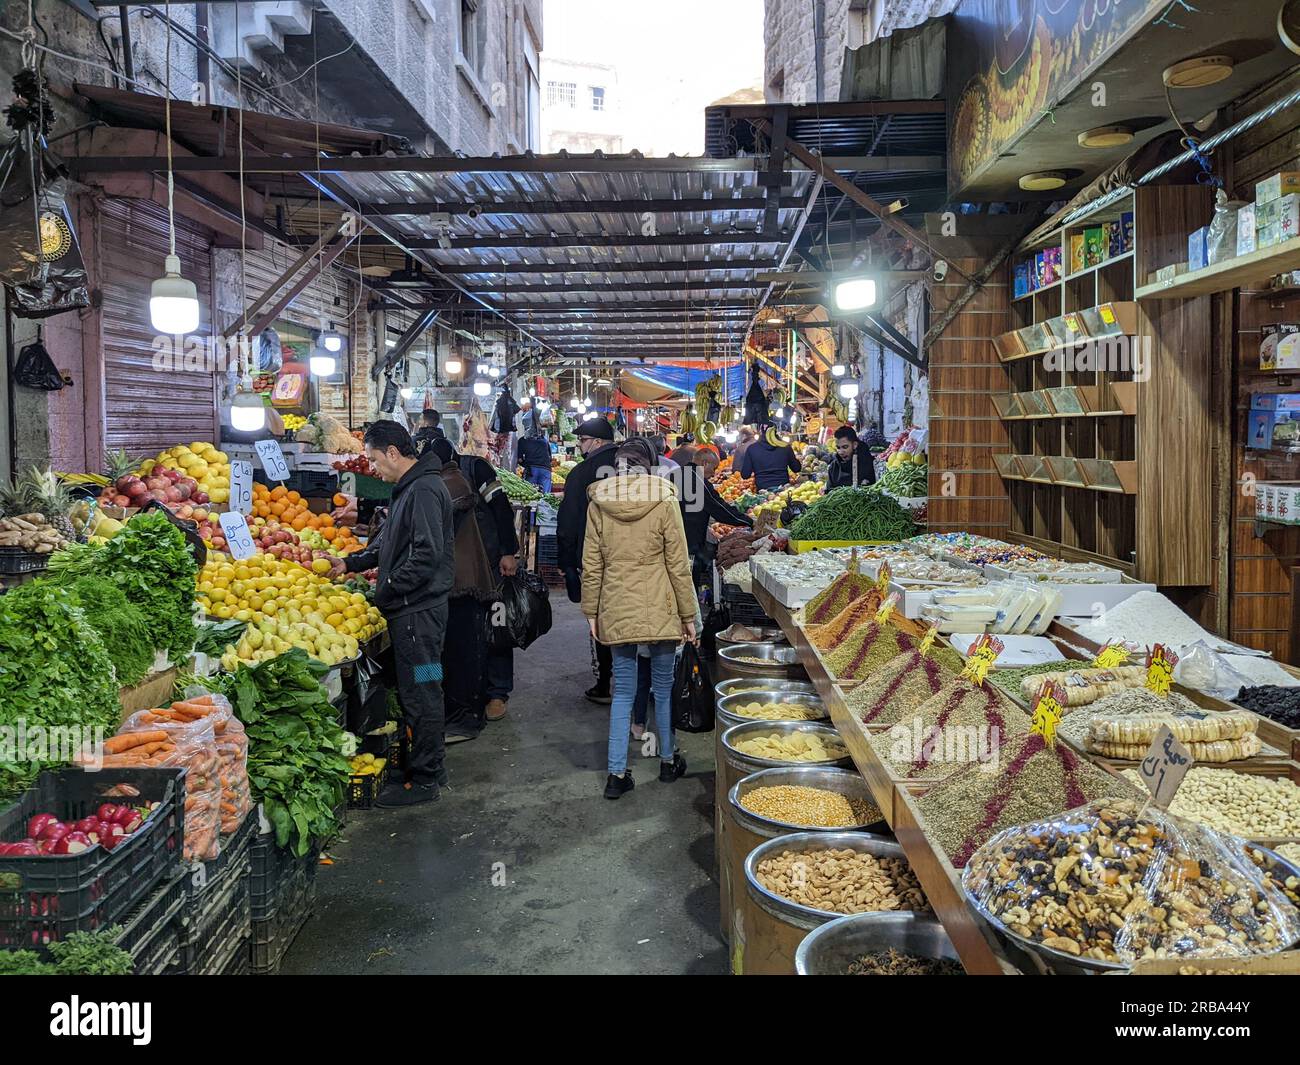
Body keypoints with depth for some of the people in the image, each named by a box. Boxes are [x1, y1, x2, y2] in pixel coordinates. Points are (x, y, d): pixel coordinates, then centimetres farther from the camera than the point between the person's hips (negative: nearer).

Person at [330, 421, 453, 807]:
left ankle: (424, 780, 9)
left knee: (420, 694, -1)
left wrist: (387, 591, -18)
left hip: (419, 610, -10)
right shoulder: (408, 488, 16)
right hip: (411, 608, 10)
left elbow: (427, 555, -25)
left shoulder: (424, 490, -18)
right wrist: (350, 563, 16)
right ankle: (429, 765, 29)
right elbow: (388, 544, 24)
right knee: (418, 691, 17)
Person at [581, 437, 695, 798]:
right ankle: (668, 761, 30)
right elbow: (678, 564, -6)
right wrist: (688, 614, 2)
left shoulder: (598, 503, -1)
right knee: (664, 687, 14)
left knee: (623, 691, 10)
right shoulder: (664, 501, -8)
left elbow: (591, 565, 2)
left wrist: (591, 611, 11)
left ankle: (617, 773, 10)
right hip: (660, 609, -2)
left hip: (616, 609, 2)